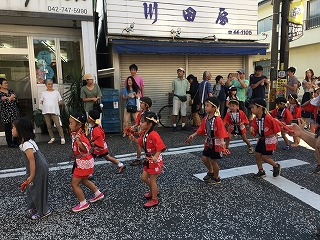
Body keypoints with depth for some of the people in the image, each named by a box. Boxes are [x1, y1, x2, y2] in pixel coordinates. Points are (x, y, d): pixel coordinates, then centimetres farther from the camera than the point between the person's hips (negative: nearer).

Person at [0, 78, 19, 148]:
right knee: (8, 128, 2)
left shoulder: (11, 91, 11)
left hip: (14, 111, 4)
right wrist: (10, 98, -9)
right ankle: (10, 143, 12)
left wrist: (7, 98, -10)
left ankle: (16, 142, 16)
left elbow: (16, 99, 4)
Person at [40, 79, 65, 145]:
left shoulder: (56, 92, 5)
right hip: (46, 112, 3)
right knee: (49, 126, 9)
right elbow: (41, 102, 12)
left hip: (54, 111, -3)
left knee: (58, 125, -8)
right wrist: (47, 105, 0)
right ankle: (52, 138, 21)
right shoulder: (43, 93, 10)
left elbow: (60, 102, 7)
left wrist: (56, 104, -4)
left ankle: (62, 138, -3)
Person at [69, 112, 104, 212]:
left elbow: (86, 150, -36)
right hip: (82, 161, 10)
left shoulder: (80, 136, -28)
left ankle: (83, 203, 15)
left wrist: (78, 141, -48)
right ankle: (98, 194, 41)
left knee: (74, 184, 1)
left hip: (84, 163, -10)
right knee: (84, 180, 26)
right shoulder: (75, 134, 0)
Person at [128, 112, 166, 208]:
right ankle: (154, 191, 42)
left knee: (152, 180, 4)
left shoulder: (153, 135, -28)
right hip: (148, 159, 9)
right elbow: (141, 142, 14)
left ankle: (154, 200, 22)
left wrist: (155, 157, -42)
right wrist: (134, 139, -2)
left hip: (155, 160, -9)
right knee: (144, 177, 18)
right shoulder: (144, 133, 0)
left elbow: (161, 147, -30)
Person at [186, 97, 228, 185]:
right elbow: (201, 129, 6)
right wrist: (193, 135, 0)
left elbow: (221, 132, -25)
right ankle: (211, 172, 38)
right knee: (204, 158, 12)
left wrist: (222, 142, -38)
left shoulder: (217, 120, -22)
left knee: (213, 161, 4)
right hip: (208, 142, 7)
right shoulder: (205, 119, 0)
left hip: (216, 143, -7)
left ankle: (216, 178, 27)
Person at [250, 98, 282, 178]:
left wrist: (268, 136, -13)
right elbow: (255, 130, -1)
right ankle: (261, 171, 24)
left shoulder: (268, 118, -24)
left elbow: (276, 129, -17)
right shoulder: (255, 119, -3)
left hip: (269, 140, -7)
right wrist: (252, 130, -24)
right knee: (257, 155, 7)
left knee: (264, 157, -5)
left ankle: (276, 166, 23)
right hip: (261, 139, 7)